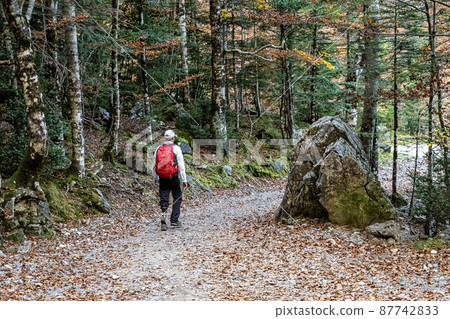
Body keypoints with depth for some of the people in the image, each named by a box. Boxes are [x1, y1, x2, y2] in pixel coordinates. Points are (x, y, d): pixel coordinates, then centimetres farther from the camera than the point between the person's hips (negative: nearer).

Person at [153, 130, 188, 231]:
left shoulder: (158, 149, 6)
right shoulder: (176, 148, -6)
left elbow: (154, 165, 11)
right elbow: (181, 165, -9)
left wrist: (155, 178, 24)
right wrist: (184, 180, -6)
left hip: (162, 178, 3)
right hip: (174, 177, -3)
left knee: (164, 200, 7)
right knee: (177, 198, 12)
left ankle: (163, 217, -13)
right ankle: (174, 221, 9)